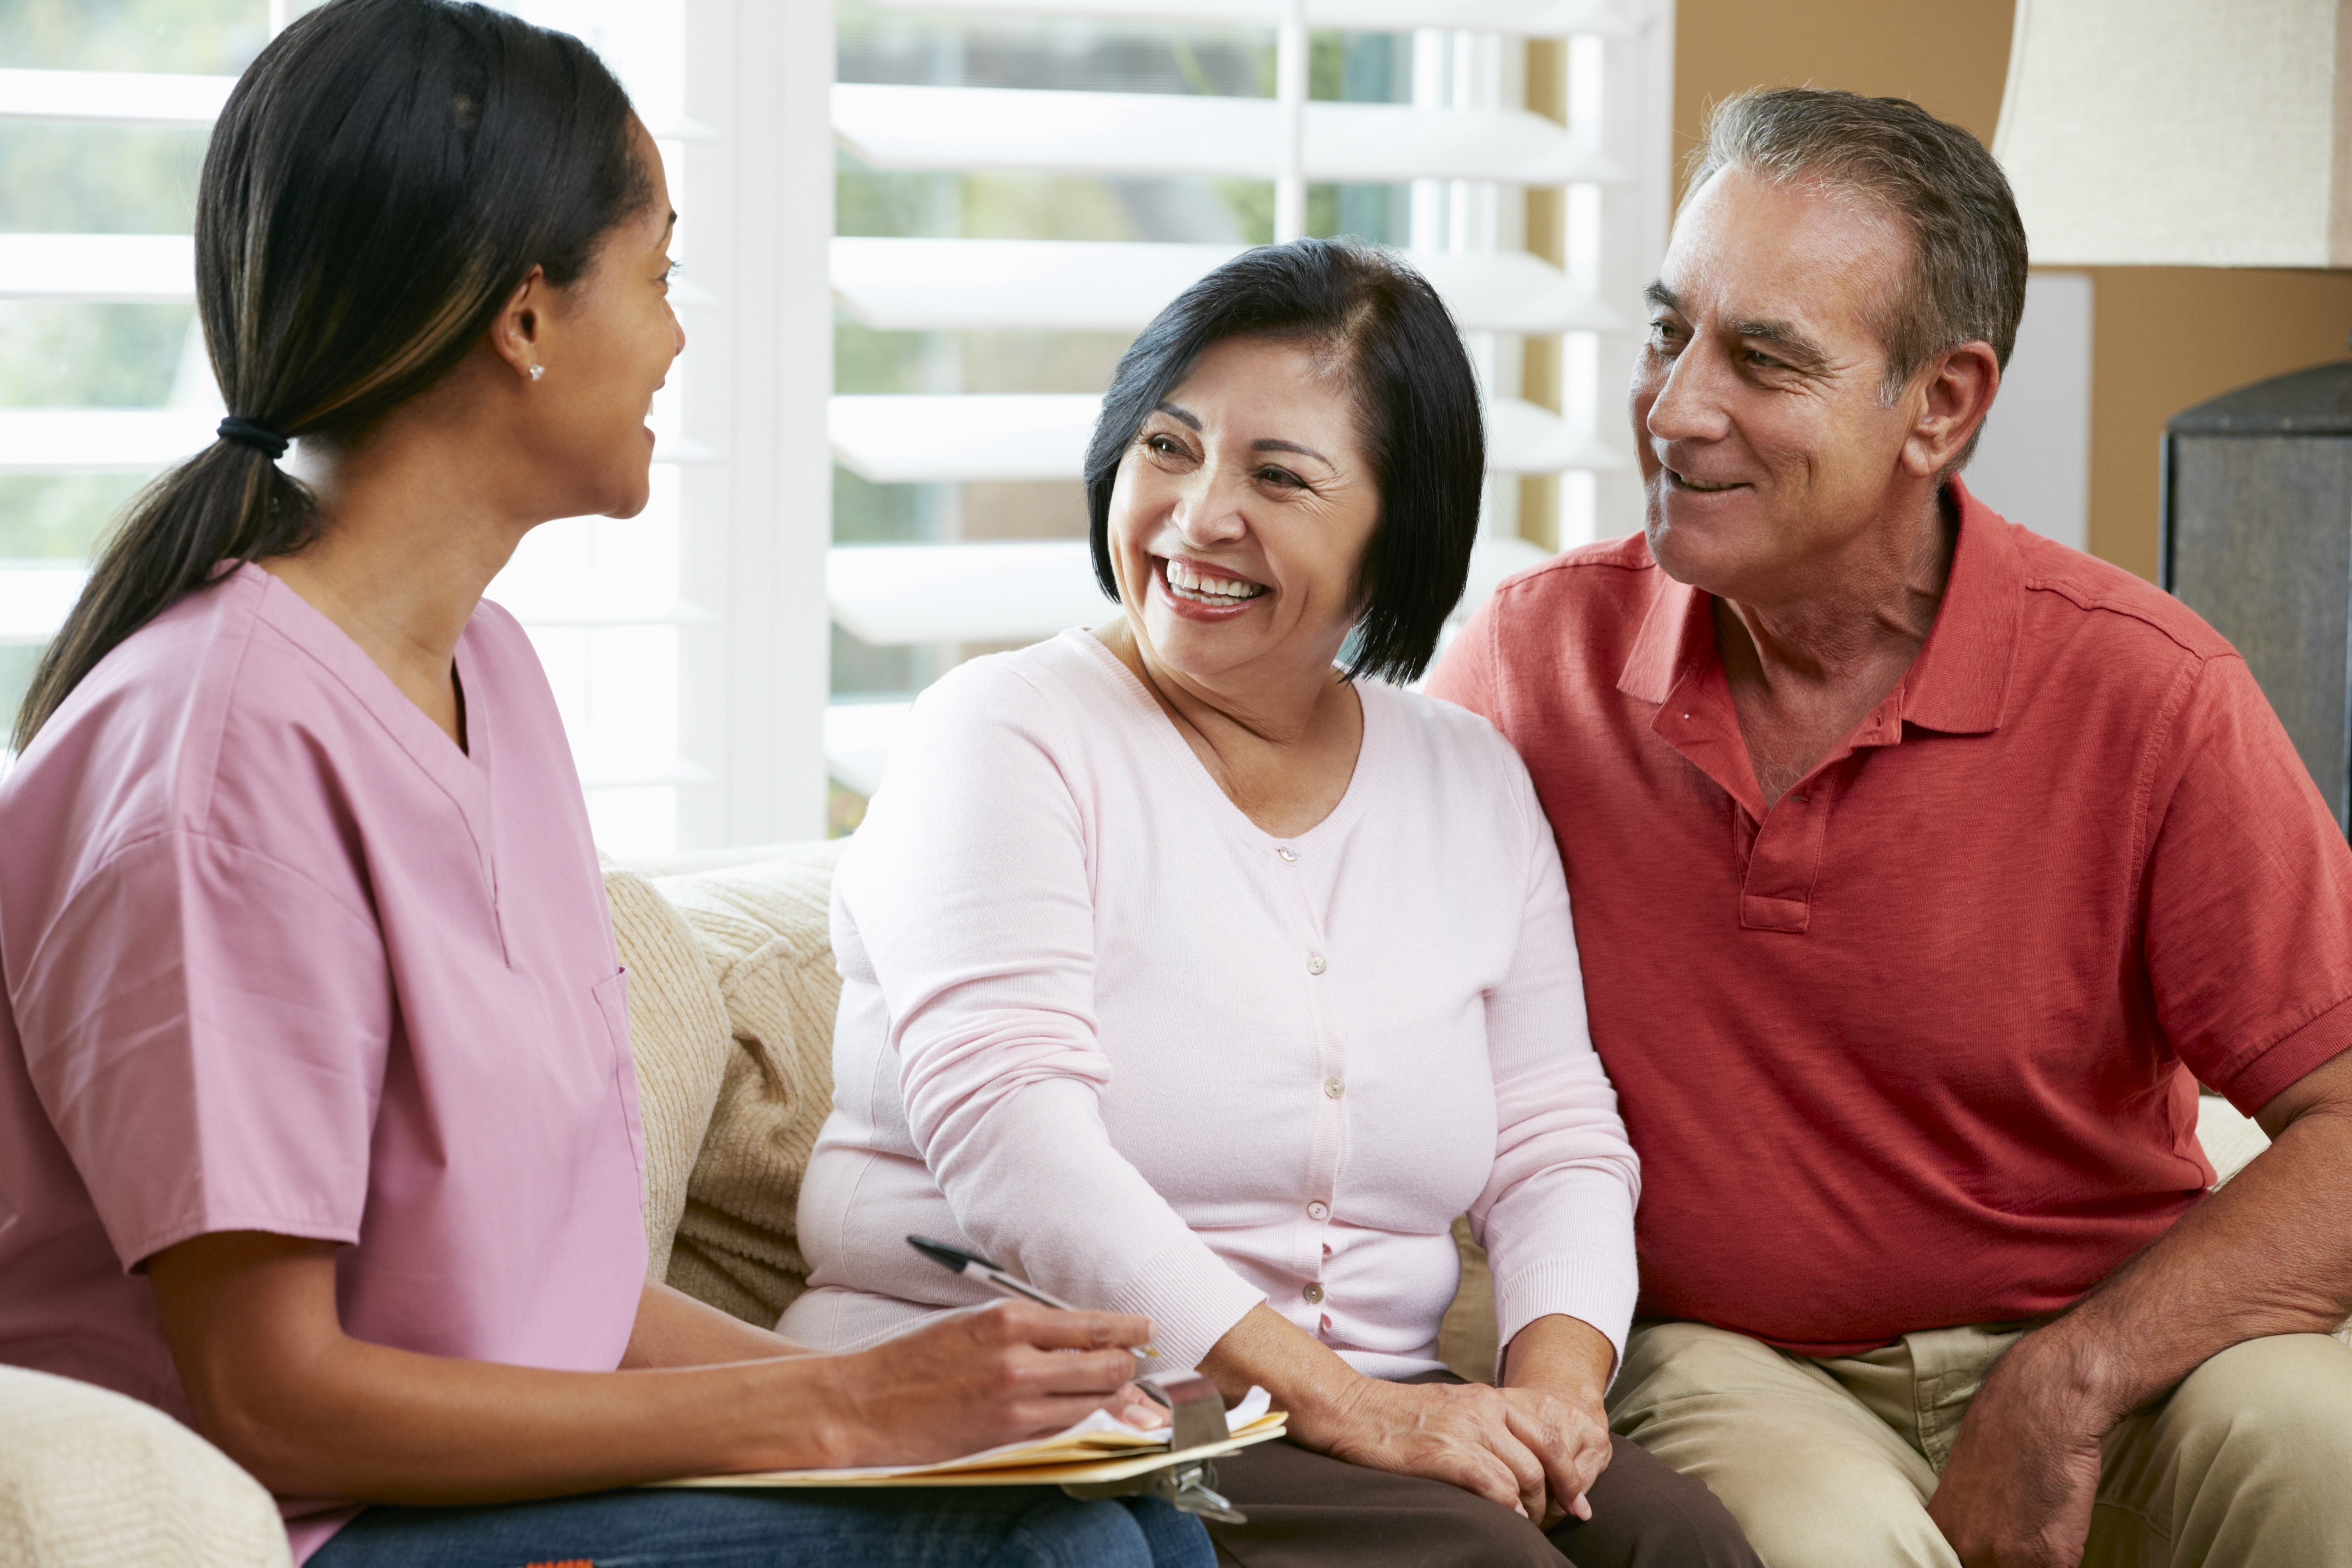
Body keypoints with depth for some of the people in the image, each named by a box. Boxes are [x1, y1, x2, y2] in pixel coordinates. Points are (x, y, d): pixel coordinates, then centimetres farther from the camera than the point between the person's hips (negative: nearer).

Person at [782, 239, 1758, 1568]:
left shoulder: (1473, 783, 15)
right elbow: (1006, 1135, -16)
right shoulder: (1006, 737, -3)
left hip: (1372, 1405, 5)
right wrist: (1340, 1401, -23)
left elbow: (1559, 1143, 12)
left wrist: (1556, 1376, -11)